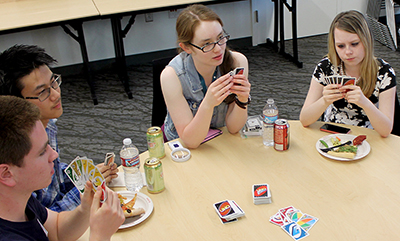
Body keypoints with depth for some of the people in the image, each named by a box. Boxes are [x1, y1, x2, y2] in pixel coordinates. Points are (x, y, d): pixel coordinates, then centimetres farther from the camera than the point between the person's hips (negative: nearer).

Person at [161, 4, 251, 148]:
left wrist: (242, 100, -29)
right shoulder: (172, 76, -24)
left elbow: (233, 128, -10)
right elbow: (190, 141, -22)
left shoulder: (237, 62, -17)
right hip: (180, 145, -2)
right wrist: (208, 104, -37)